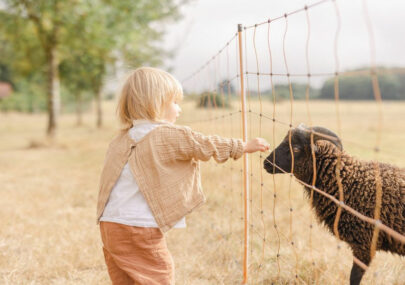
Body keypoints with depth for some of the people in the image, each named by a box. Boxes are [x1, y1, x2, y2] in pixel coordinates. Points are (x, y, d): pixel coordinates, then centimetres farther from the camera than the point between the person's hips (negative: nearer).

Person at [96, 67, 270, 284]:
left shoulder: (122, 140, 13)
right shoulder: (170, 136, -8)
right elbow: (206, 146, 1)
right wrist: (246, 146, 15)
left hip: (110, 225, 8)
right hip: (139, 229, -8)